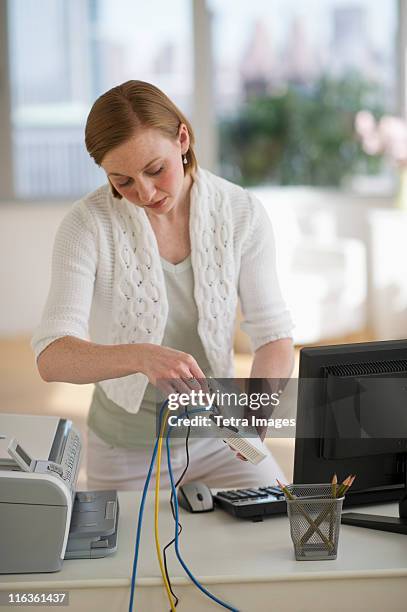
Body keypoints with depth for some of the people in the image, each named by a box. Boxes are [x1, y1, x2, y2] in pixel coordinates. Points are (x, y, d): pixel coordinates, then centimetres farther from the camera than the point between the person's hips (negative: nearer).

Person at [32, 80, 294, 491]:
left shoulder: (241, 213, -9)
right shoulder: (88, 224, -17)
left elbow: (273, 334, -7)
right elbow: (51, 357, -25)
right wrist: (142, 356, -43)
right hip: (127, 451, -2)